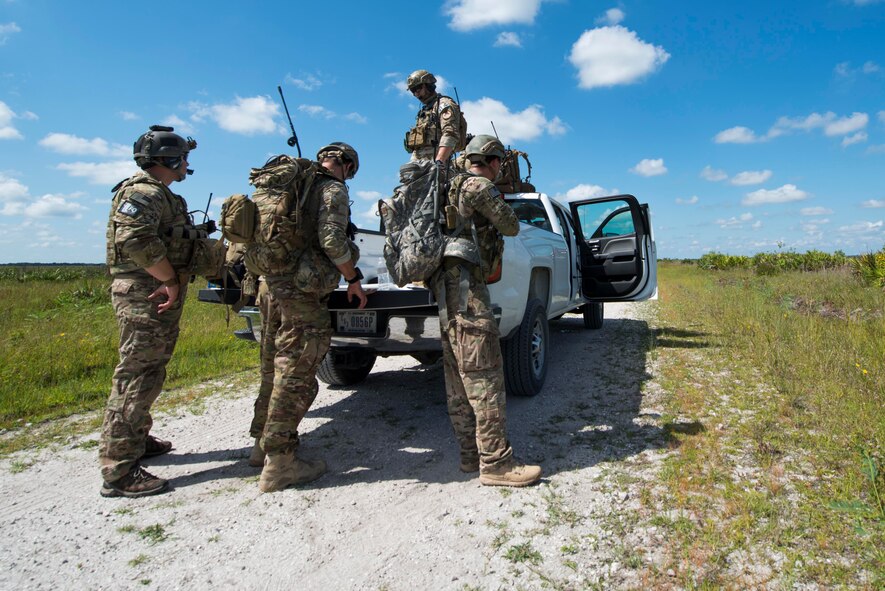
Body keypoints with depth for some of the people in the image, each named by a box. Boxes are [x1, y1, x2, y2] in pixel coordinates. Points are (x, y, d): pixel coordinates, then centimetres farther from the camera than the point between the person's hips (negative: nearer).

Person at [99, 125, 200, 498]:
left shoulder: (162, 196, 21)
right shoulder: (144, 192, -11)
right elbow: (135, 240, -26)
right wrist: (171, 281, -21)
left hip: (160, 294, 11)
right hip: (146, 295, -11)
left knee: (149, 373, 18)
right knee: (136, 375, -9)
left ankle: (137, 439, 32)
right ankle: (118, 471, -5)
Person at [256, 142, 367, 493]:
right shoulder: (333, 190, -5)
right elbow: (331, 240, -18)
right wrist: (353, 279, -7)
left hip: (273, 282, 9)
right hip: (302, 290, -9)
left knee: (282, 366, 19)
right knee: (296, 374, -4)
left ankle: (265, 443, 31)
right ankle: (279, 463, 2)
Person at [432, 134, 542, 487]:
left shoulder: (457, 187, 24)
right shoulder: (480, 186, -4)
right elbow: (511, 227, 0)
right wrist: (506, 218, 21)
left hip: (449, 282, 10)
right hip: (465, 280, -10)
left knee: (459, 374, 7)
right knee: (484, 372, -12)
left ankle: (471, 454, 13)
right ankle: (495, 463, -10)